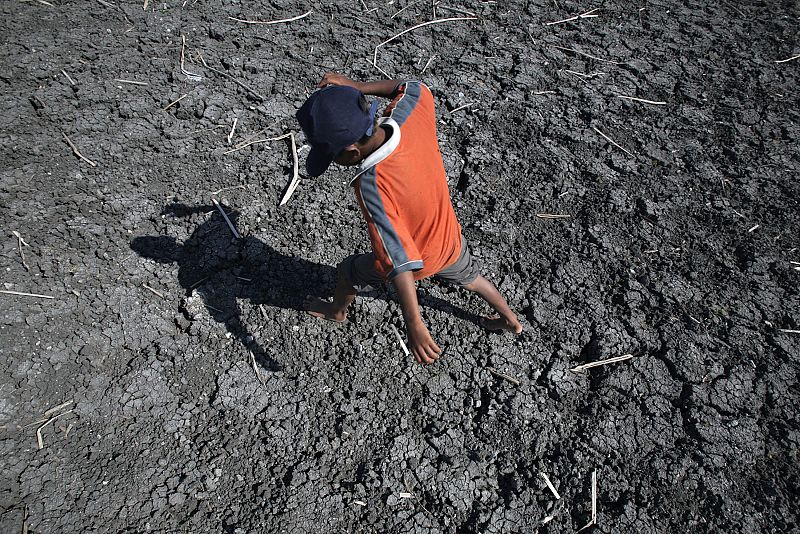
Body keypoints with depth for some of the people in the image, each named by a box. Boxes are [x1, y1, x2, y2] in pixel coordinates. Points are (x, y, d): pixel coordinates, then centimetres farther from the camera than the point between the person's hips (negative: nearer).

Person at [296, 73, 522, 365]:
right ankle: (510, 319, 57)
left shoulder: (372, 185, -41)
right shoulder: (410, 119, -25)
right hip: (451, 241, 5)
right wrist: (356, 86, -7)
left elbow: (399, 257, -42)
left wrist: (413, 324, -40)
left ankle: (336, 311, 55)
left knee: (349, 272, 23)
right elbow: (416, 88, 0)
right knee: (469, 276, 36)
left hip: (417, 261, -5)